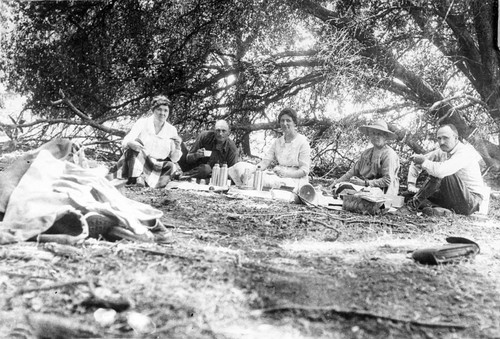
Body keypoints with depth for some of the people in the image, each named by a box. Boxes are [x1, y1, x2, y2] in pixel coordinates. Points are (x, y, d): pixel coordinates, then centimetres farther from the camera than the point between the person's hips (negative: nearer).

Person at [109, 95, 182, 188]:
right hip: (136, 162, -2)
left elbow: (174, 159, -1)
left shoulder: (171, 130, 2)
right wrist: (131, 143, -38)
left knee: (170, 166, -25)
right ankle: (135, 177, -37)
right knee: (138, 141, -27)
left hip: (156, 166, 2)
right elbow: (125, 141, -14)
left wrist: (177, 146, -22)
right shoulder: (143, 122, -3)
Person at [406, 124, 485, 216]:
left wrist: (424, 161, -20)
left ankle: (415, 203, -14)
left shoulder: (465, 152, -20)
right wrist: (411, 184, 0)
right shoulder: (442, 151, 3)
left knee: (440, 174, -27)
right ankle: (440, 209, -22)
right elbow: (416, 163, 11)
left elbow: (441, 171, -37)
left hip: (472, 201, -8)